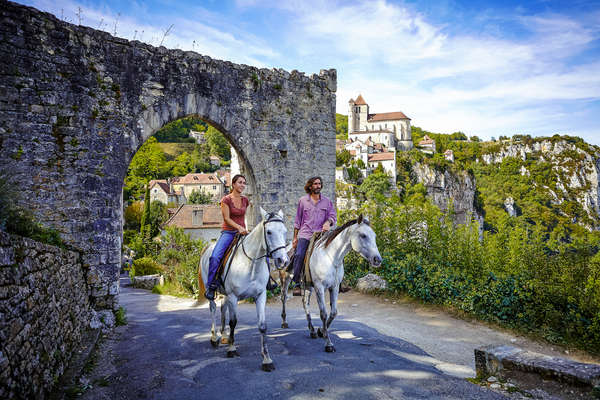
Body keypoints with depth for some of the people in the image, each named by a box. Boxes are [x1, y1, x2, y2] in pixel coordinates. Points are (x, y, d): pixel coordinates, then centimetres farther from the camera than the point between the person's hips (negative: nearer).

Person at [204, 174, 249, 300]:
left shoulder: (245, 200, 11)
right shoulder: (226, 200, -4)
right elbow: (227, 218, -10)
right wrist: (239, 227, -22)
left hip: (242, 233, 5)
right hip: (228, 232, -4)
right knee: (215, 257, -26)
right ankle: (211, 286, -14)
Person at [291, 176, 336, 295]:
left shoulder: (327, 201, 12)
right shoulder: (303, 200, 10)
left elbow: (333, 216, 12)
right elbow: (298, 220, 13)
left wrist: (328, 222, -12)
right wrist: (295, 237, 12)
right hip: (305, 234, -1)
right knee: (299, 255, -17)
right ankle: (297, 283, -9)